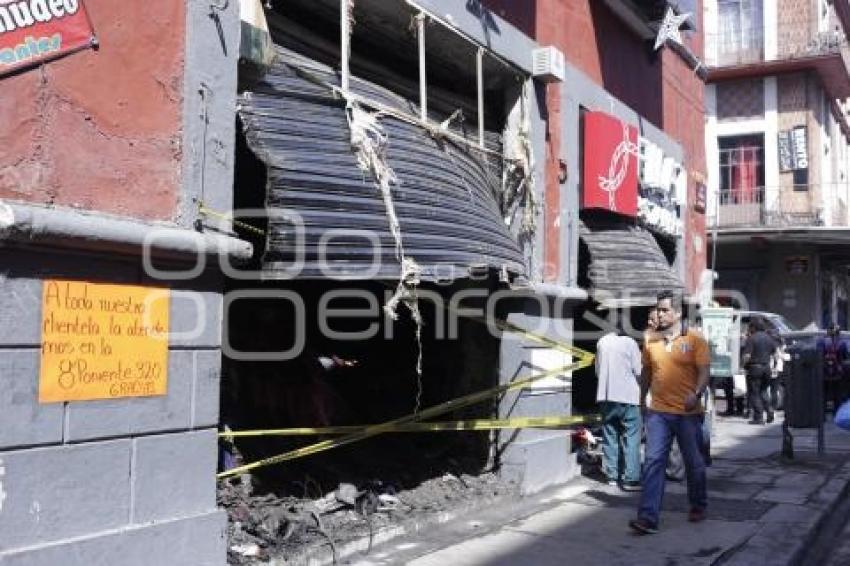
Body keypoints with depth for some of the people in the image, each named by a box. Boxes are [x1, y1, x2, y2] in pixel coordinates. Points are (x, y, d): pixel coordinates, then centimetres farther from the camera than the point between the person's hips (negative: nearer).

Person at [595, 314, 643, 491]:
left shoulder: (602, 342, 4)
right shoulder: (630, 343, -9)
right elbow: (638, 371, -8)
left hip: (606, 396, 5)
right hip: (627, 396, -5)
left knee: (610, 436, 12)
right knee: (631, 437, -1)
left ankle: (611, 475, 16)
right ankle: (631, 478, -4)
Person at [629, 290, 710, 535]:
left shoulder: (695, 340, -4)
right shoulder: (651, 341, 7)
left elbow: (704, 372, -9)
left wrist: (696, 394, -27)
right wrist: (642, 402, 22)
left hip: (688, 413, -2)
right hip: (658, 412, 2)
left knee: (694, 463, 13)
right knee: (653, 462, -7)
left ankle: (698, 506, 36)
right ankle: (648, 517, -9)